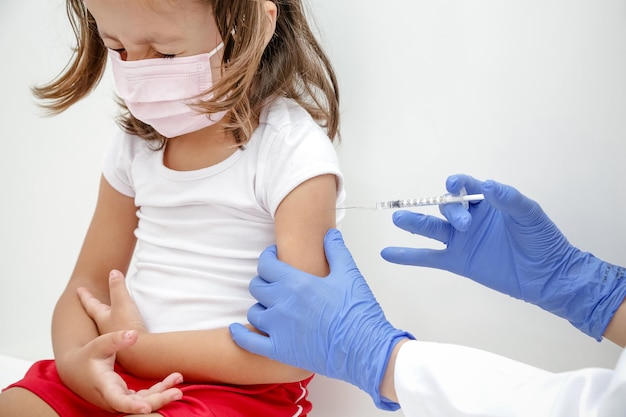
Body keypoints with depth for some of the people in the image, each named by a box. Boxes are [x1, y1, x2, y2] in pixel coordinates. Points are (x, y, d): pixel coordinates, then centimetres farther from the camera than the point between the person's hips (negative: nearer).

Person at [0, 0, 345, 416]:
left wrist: (136, 346, -13)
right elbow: (88, 287, 10)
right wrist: (75, 359, -14)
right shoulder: (136, 146, 7)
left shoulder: (293, 152, -14)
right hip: (120, 377, 6)